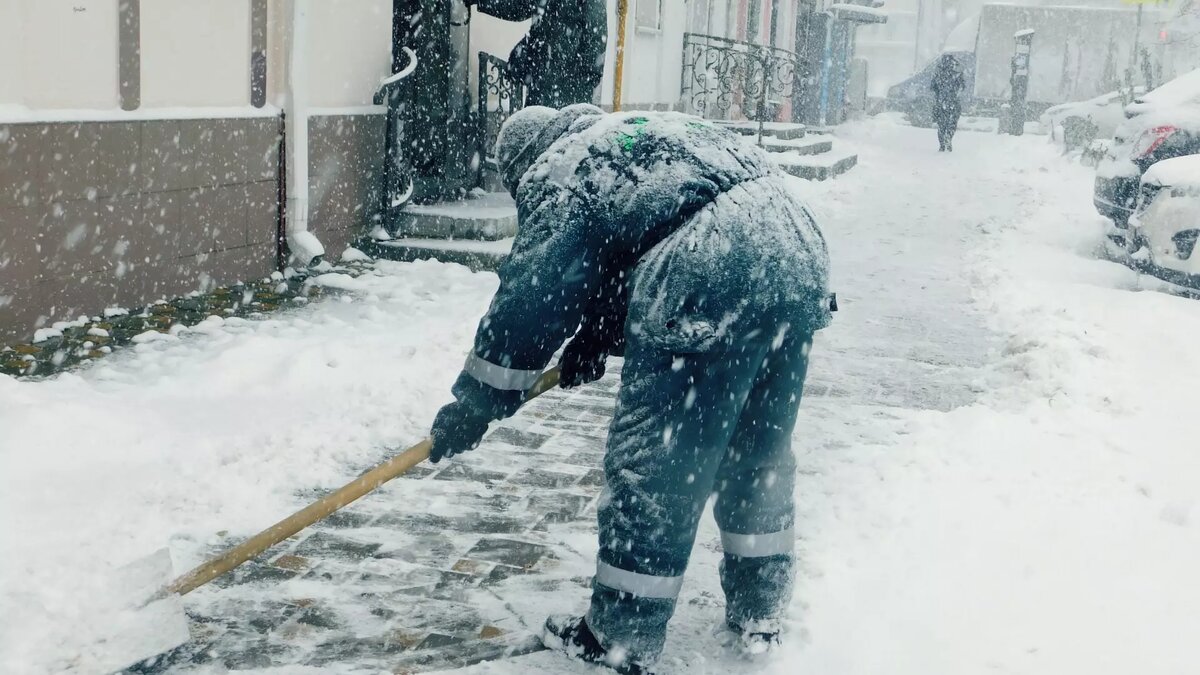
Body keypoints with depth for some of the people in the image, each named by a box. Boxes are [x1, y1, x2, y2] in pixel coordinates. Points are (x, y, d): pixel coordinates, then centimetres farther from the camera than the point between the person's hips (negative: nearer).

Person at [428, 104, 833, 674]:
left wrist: (475, 403, 14)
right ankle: (760, 614, 34)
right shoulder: (640, 131, 33)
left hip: (713, 279, -9)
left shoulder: (556, 173, 8)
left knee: (654, 463, 2)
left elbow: (529, 297, 6)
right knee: (760, 455, 21)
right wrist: (596, 336, 35)